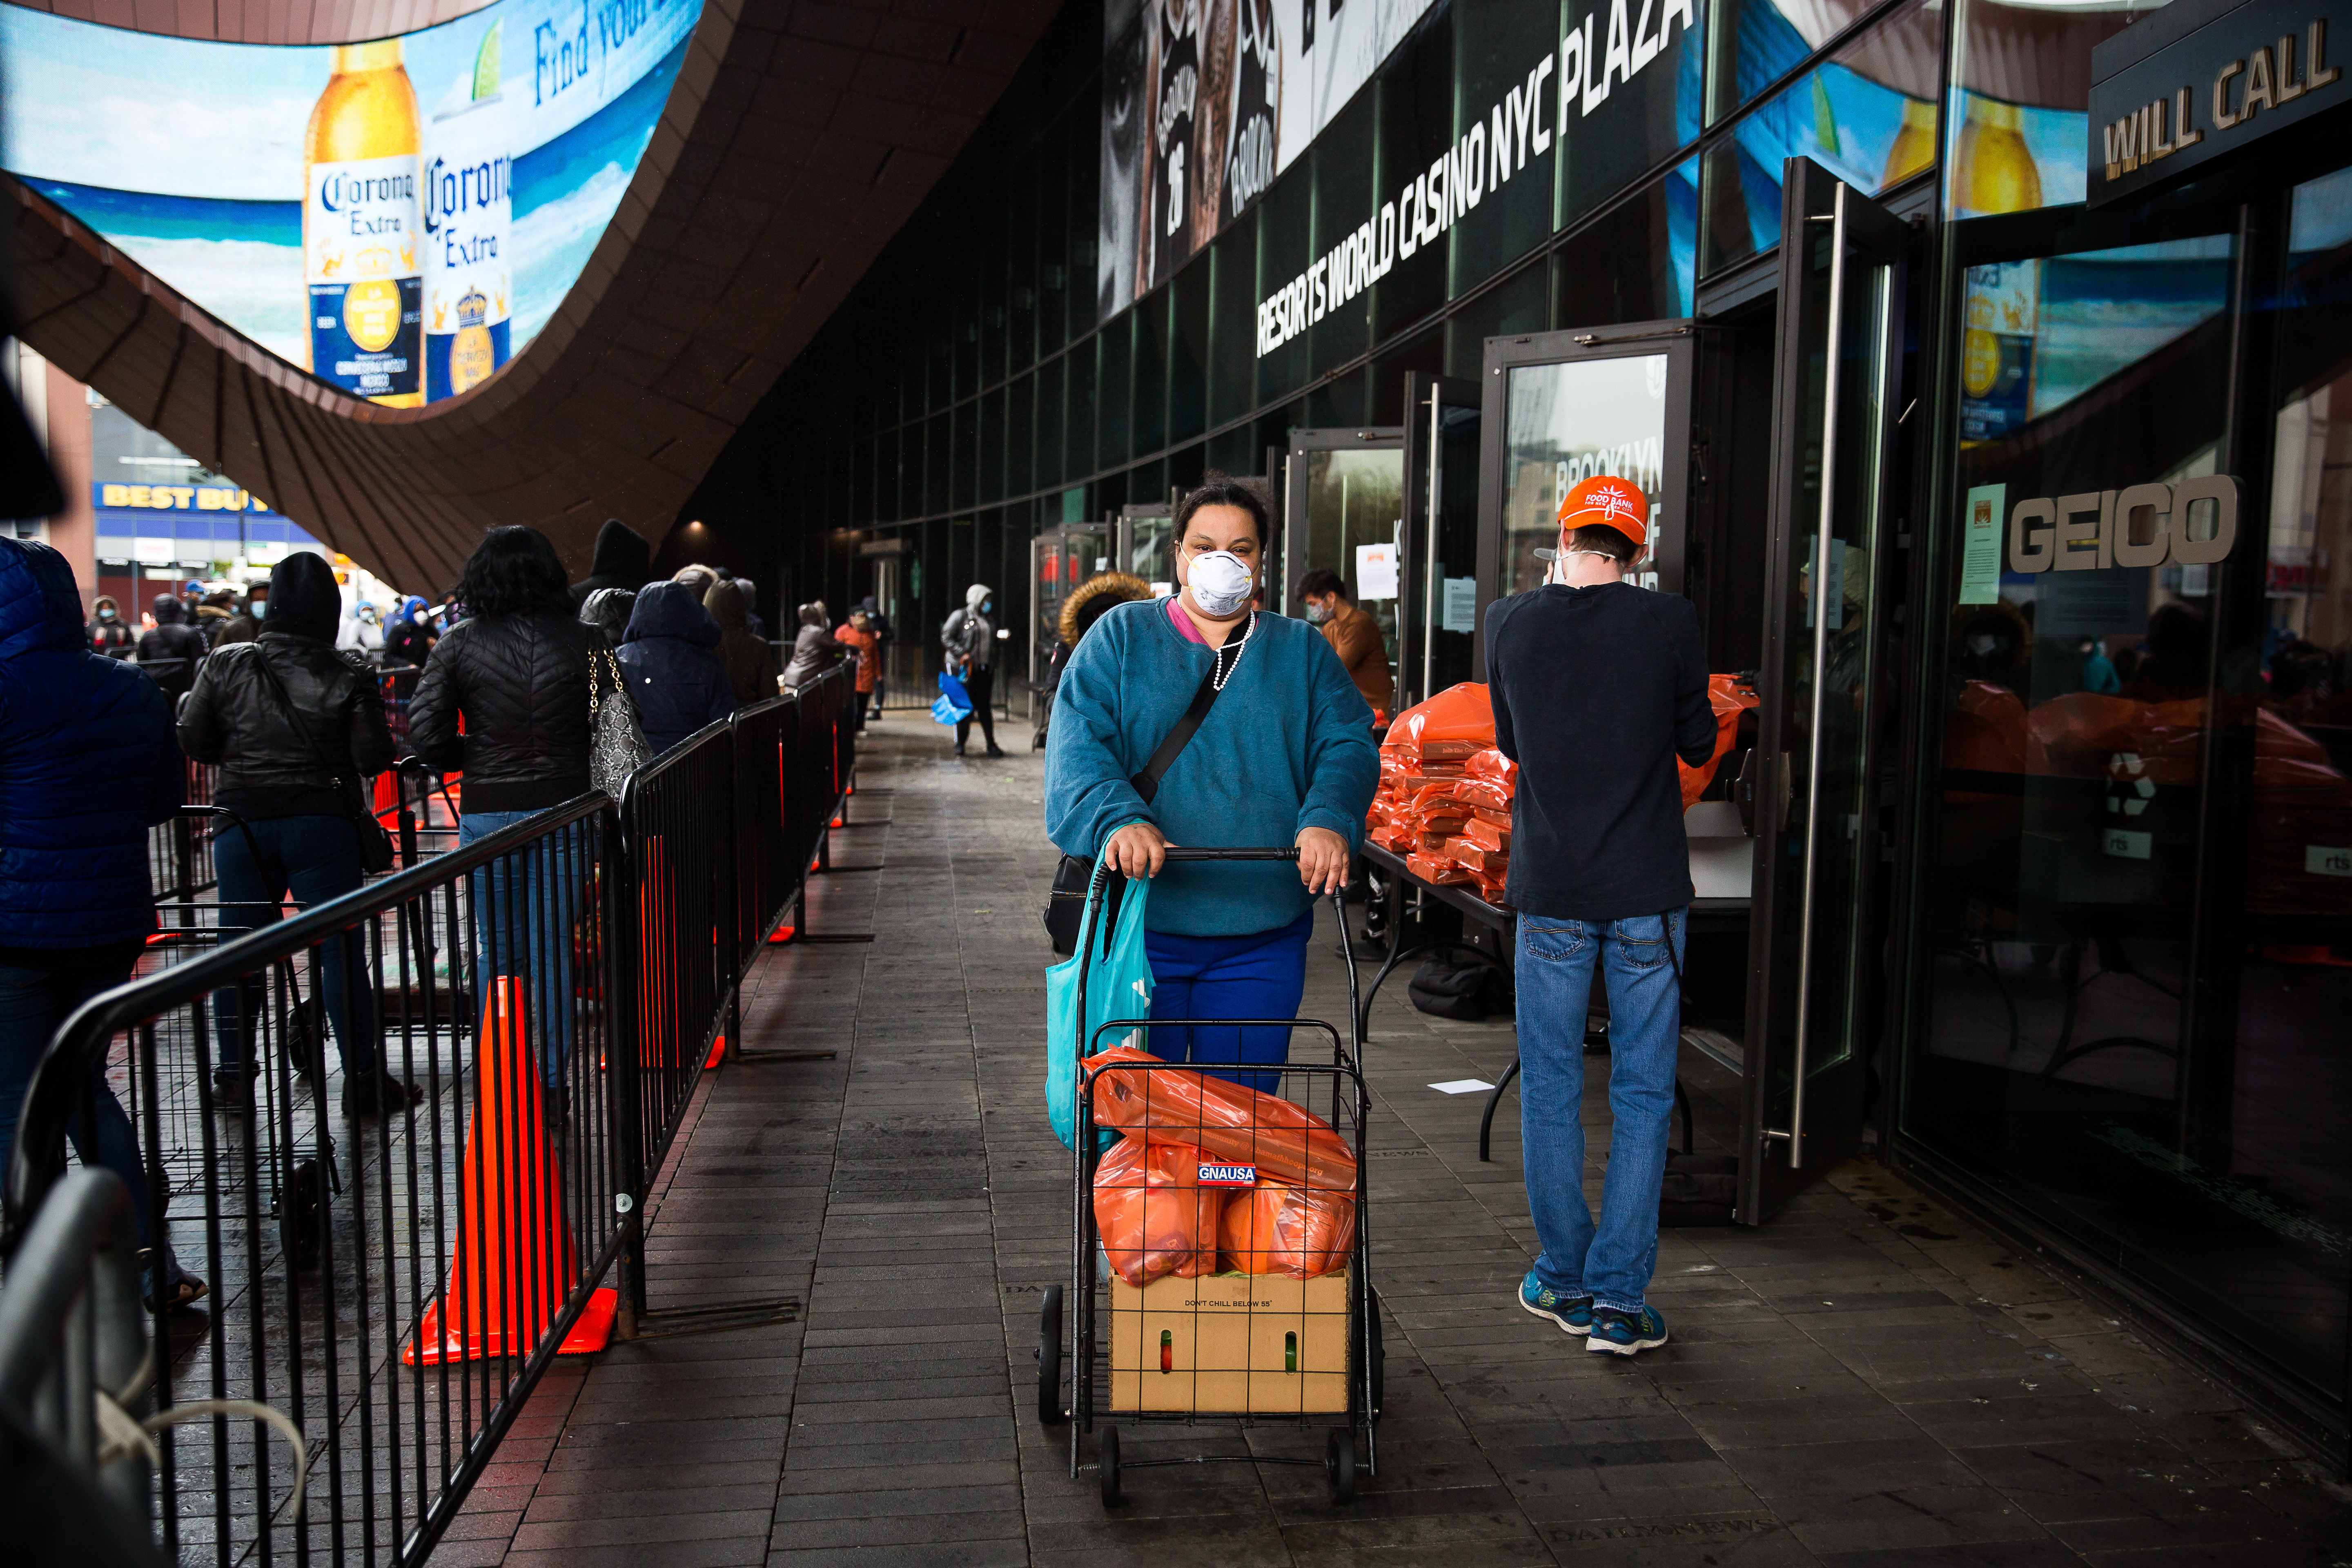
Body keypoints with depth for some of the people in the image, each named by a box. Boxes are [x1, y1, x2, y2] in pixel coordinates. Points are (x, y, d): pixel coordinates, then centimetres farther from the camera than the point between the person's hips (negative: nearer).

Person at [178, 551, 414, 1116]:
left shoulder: (226, 666, -1)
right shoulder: (350, 676, -8)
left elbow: (193, 741, 3)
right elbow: (373, 758, -9)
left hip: (242, 821, 3)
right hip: (323, 824, -3)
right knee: (341, 949, 2)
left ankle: (234, 1076, 21)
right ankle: (363, 1080, 6)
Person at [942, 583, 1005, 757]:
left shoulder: (990, 622, 18)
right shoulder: (960, 616, -2)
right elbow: (946, 638, -8)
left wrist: (992, 663, 9)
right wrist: (962, 654, -17)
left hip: (985, 669, 5)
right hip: (963, 668, -5)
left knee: (985, 706, 4)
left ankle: (991, 744, 6)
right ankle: (960, 744, 5)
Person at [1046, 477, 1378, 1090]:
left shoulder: (1303, 650, 12)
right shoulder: (1120, 636, 6)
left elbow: (1348, 745, 0)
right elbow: (1077, 745, -6)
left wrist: (1329, 820, -21)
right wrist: (1119, 819, -25)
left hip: (1261, 936, 2)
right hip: (1141, 923, -1)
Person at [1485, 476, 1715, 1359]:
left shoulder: (1511, 623, -3)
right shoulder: (1671, 625, -7)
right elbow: (1699, 744, 7)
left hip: (1550, 894, 1)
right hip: (1647, 890, -1)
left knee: (1551, 1092, 13)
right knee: (1643, 1096, 7)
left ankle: (1565, 1281, 23)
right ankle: (1619, 1300, 10)